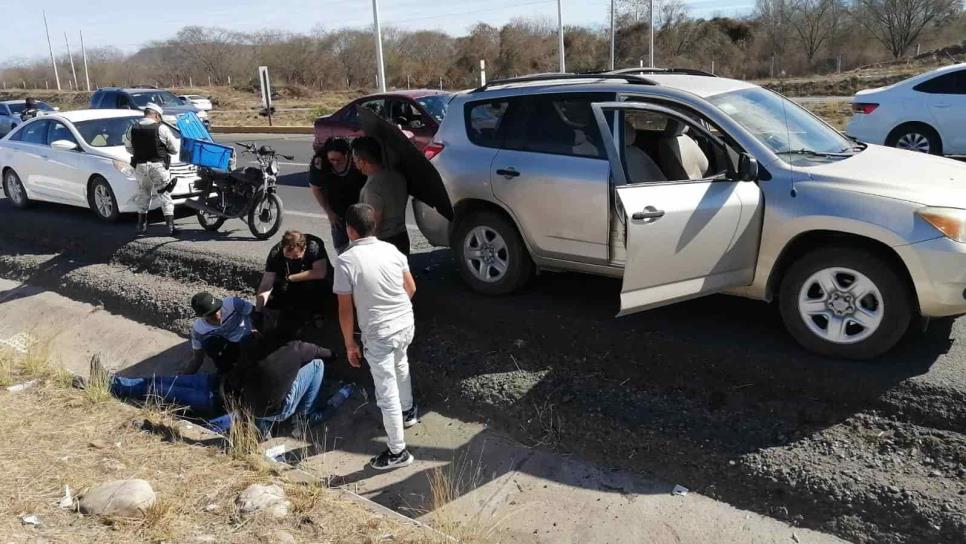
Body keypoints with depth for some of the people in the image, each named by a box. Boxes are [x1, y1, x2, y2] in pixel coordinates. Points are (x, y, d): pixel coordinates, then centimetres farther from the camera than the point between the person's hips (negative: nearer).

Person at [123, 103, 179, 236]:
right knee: (165, 196, 2)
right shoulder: (161, 129, -9)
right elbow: (174, 149, -4)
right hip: (158, 165, -3)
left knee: (143, 195, 16)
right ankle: (171, 227, -2)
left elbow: (129, 148, 13)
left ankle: (141, 226, 20)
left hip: (140, 166, 4)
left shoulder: (132, 129, 3)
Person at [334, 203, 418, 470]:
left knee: (387, 394, 7)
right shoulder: (391, 249, -1)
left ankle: (398, 452, 19)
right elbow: (411, 288, 8)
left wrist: (350, 344, -2)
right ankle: (408, 412, 55)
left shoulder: (346, 261, -16)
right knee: (400, 364, 35)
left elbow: (345, 309, -13)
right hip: (406, 324, 6)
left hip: (379, 335, -6)